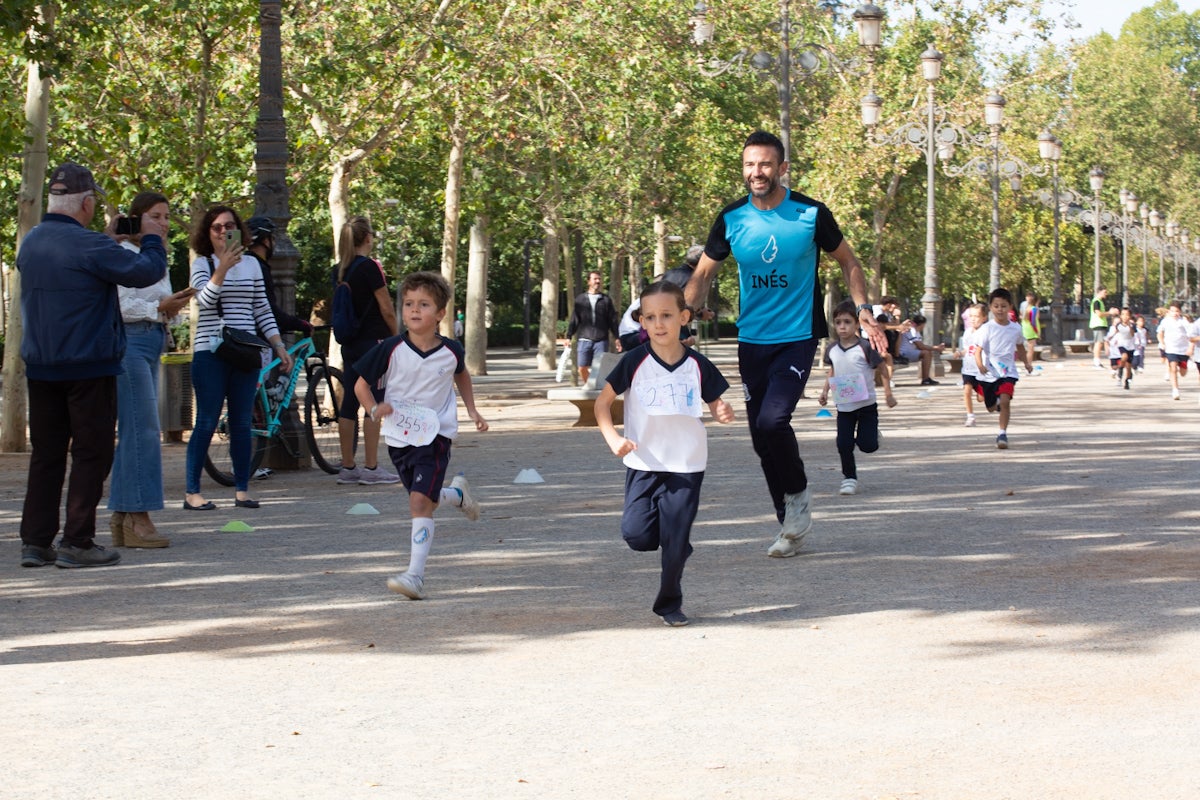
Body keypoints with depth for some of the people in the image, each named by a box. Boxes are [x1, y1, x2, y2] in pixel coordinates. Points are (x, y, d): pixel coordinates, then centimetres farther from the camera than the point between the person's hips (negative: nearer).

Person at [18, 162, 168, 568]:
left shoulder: (30, 243, 8)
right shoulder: (90, 246, -17)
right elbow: (147, 272, -15)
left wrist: (110, 239, 25)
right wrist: (153, 240, 3)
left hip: (40, 366, 7)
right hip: (88, 367, -7)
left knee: (45, 454, 11)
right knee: (91, 454, 1)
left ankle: (35, 542, 11)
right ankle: (77, 543, -1)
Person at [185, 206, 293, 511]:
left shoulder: (251, 264, 12)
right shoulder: (202, 263, 1)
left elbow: (262, 309, 16)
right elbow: (204, 300, -16)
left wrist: (279, 345, 9)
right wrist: (223, 268, -29)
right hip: (210, 351, -4)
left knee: (242, 423, 5)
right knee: (207, 422, -4)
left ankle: (241, 490, 11)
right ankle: (192, 492, 0)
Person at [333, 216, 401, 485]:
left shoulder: (339, 270, 8)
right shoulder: (369, 267, -13)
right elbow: (387, 309, -11)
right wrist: (397, 337, 1)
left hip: (349, 343, 7)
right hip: (373, 341, -7)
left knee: (349, 403, 8)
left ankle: (348, 467, 12)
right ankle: (371, 468, -3)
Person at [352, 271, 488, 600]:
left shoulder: (451, 351, -5)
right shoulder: (391, 350, -11)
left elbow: (461, 375, 19)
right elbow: (362, 384, -3)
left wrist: (472, 412, 16)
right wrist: (374, 409, -20)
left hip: (435, 435, -2)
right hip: (399, 437, 2)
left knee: (420, 502, -16)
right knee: (424, 500, 15)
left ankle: (415, 576, -18)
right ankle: (457, 493, 50)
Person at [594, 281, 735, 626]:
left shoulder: (698, 366, -3)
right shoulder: (635, 362, -7)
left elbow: (715, 403, 9)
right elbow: (602, 401, -1)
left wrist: (723, 413, -15)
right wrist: (613, 438, -15)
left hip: (686, 467, 0)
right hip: (643, 464, 0)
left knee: (675, 542, 0)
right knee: (636, 535, -13)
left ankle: (670, 603, 21)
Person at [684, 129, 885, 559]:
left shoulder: (811, 214, -7)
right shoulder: (731, 218, -1)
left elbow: (847, 261, 7)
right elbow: (703, 273, 10)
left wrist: (863, 308, -5)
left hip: (798, 337, -4)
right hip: (752, 341, 4)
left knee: (772, 420, -22)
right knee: (761, 438, 4)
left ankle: (798, 495, 4)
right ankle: (791, 526, 19)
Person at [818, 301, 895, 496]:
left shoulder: (865, 347, -14)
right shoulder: (832, 350, -1)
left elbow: (883, 368, -5)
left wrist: (888, 393, -6)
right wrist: (825, 391, 6)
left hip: (866, 405, -3)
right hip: (844, 407, 3)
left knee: (867, 446, -4)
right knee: (843, 444, -3)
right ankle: (849, 477, 14)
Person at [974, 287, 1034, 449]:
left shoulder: (1016, 328, 2)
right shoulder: (987, 329, -9)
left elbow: (1020, 346, 22)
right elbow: (979, 349, -15)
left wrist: (1027, 362, 17)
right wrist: (980, 364, -33)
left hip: (1008, 372, 0)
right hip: (989, 373, 0)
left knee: (1005, 401, -23)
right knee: (991, 407, 14)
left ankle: (1002, 433, -16)